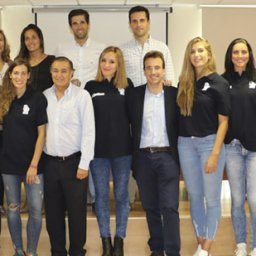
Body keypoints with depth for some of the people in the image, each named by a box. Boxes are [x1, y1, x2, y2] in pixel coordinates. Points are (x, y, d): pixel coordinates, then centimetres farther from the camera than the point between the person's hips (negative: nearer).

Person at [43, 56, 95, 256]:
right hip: (49, 162, 3)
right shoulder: (44, 96, 5)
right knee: (53, 211, 12)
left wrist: (84, 164, -11)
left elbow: (88, 131, -8)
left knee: (77, 211, 4)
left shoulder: (82, 95, -5)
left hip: (74, 161, -3)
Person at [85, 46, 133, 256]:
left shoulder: (127, 85, 2)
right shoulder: (91, 86, 2)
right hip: (98, 149, 0)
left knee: (121, 195, 8)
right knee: (101, 195, 8)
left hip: (122, 148, 0)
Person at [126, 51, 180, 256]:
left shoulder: (174, 94, 1)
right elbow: (132, 126, 5)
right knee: (150, 207, 12)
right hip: (143, 157, 2)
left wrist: (179, 155, 0)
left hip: (167, 156, -2)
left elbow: (181, 125, 4)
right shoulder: (133, 95, 4)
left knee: (170, 207, -4)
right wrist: (133, 158, 0)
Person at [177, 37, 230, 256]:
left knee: (212, 198, 4)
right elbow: (180, 115, 11)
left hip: (210, 142, -4)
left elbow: (223, 121, -7)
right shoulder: (184, 83, 8)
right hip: (186, 143, 4)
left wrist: (215, 153, -14)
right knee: (195, 196, 12)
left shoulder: (218, 83, -5)